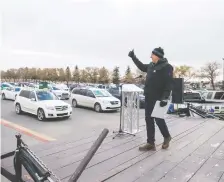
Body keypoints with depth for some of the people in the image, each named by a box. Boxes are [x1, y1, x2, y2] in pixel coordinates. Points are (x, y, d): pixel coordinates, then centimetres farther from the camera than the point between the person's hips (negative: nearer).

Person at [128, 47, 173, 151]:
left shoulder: (166, 67, -10)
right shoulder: (151, 65, 12)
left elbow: (169, 84, -16)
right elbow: (142, 67, 31)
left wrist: (165, 98, -23)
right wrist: (133, 57, 32)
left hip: (158, 98, -8)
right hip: (149, 97, 8)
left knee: (158, 119, 2)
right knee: (149, 120, 8)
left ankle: (167, 137, 30)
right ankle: (150, 143, 17)